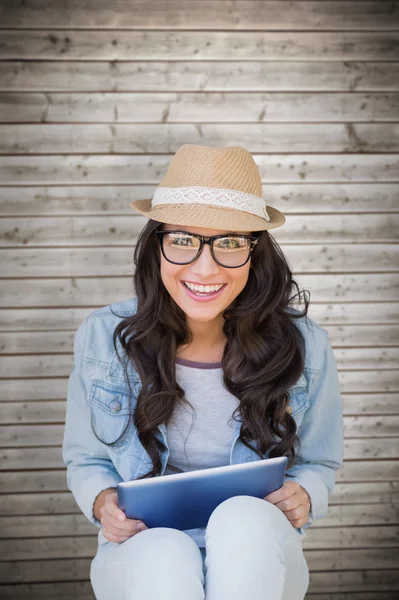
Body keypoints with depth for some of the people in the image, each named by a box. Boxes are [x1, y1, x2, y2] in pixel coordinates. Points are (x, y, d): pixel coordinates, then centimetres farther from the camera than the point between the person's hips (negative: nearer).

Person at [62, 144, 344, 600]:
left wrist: (303, 496, -13)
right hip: (142, 550, -1)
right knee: (164, 555, -37)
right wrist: (101, 502, -14)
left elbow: (318, 463, 11)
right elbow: (85, 460, 9)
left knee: (247, 518, -35)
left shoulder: (304, 347, -6)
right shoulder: (102, 339, -5)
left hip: (258, 556, 1)